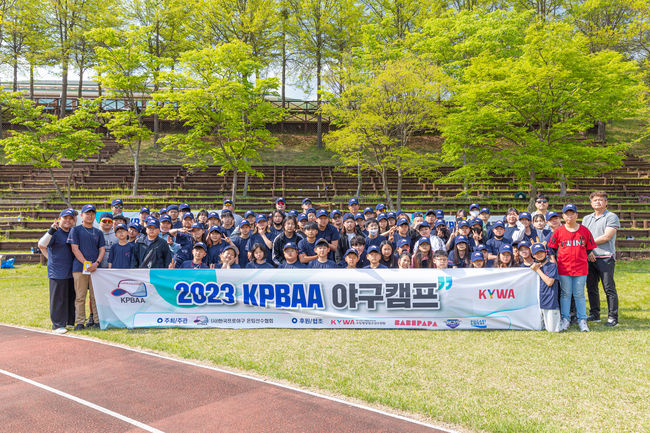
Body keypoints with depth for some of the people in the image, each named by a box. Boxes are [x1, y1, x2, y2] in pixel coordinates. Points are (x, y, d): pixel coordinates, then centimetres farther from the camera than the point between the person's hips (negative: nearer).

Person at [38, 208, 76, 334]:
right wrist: (51, 230, -33)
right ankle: (58, 324, 6)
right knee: (58, 299, -2)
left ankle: (70, 321, 24)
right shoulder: (55, 232, -7)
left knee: (71, 297, 13)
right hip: (57, 272, -7)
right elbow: (41, 245, -22)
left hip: (71, 272, 7)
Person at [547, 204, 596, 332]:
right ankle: (565, 320, 14)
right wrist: (558, 260, 3)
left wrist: (580, 258, 4)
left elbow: (589, 249, 9)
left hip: (581, 268, 0)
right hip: (564, 268, 0)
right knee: (565, 294, 6)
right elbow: (552, 248, 8)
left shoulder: (585, 230, 3)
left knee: (579, 295, 5)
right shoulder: (559, 231, 2)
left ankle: (582, 320, 13)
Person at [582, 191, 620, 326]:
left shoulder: (611, 217, 0)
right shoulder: (586, 218, 17)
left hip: (606, 258, -5)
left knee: (609, 288, -5)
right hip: (590, 257, 6)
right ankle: (594, 314, 19)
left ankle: (613, 317, 1)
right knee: (591, 287, 9)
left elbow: (607, 237, -11)